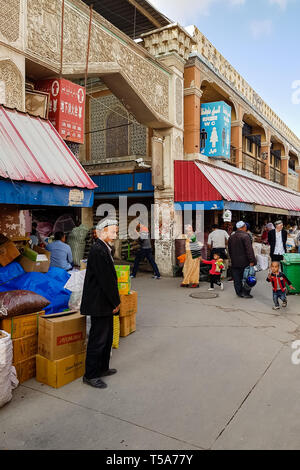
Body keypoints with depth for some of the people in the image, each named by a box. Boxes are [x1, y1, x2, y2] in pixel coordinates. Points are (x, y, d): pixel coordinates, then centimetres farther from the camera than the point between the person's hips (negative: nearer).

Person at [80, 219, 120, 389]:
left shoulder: (104, 249, 12)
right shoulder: (98, 251, -20)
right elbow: (105, 280, -22)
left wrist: (115, 301, 14)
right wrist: (116, 302, -13)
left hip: (106, 303, 10)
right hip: (99, 304, -10)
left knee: (107, 337, 20)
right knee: (98, 339, 1)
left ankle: (103, 368, 34)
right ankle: (90, 375, 14)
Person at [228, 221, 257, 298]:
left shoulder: (231, 237, 10)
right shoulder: (245, 236, -13)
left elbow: (230, 249, 17)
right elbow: (249, 249, -19)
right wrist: (251, 260, -18)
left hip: (234, 262, 6)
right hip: (244, 262, -6)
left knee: (237, 279, 11)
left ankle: (239, 292, 18)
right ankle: (245, 293, 6)